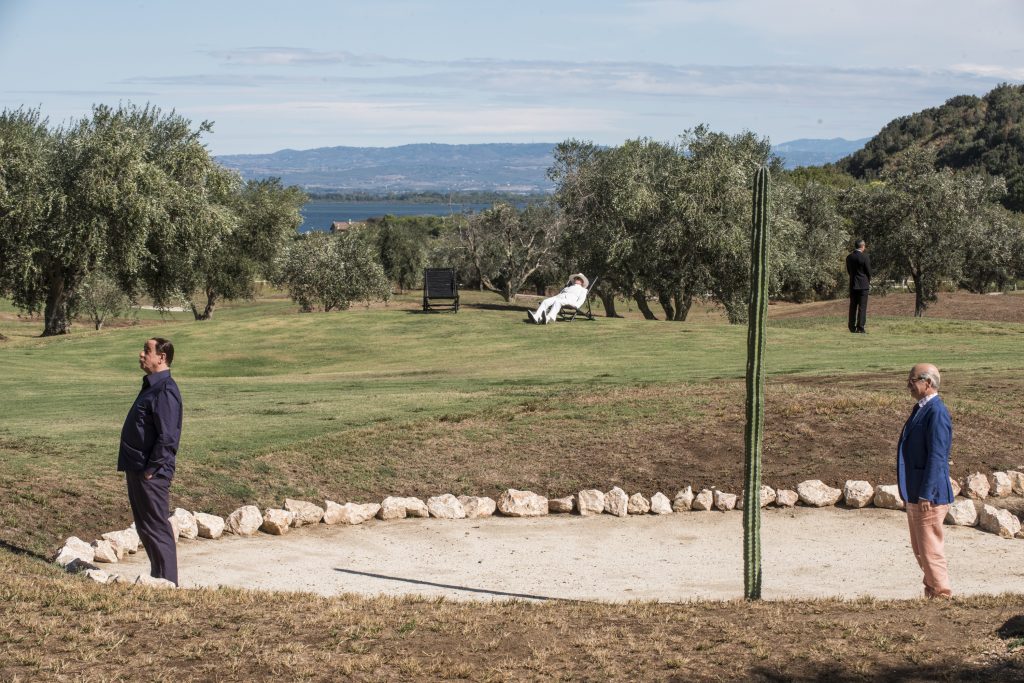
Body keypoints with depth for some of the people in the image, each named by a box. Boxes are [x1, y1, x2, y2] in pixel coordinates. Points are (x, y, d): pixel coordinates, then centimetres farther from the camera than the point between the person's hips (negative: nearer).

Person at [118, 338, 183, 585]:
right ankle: (158, 577, 26)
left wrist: (150, 470, -20)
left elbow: (167, 437, -24)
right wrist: (135, 468, 17)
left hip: (151, 474, -10)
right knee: (145, 526, 16)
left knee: (155, 527, -4)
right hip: (137, 470, 10)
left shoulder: (165, 391, -18)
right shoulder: (151, 386, 15)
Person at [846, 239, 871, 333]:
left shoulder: (849, 257, 4)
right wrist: (869, 282, 12)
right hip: (863, 285, -5)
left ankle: (852, 327, 12)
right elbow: (868, 271, -6)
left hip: (852, 285, 5)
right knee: (862, 307, -3)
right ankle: (860, 327, -6)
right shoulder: (864, 257, -12)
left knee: (853, 307, 10)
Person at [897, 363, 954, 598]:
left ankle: (942, 594, 6)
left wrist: (926, 495, -22)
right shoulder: (921, 409, 14)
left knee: (930, 549, -3)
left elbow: (937, 456, -21)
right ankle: (932, 591, 26)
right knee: (920, 549, 17)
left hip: (929, 495, -10)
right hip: (915, 494, 10)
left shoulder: (936, 412, -17)